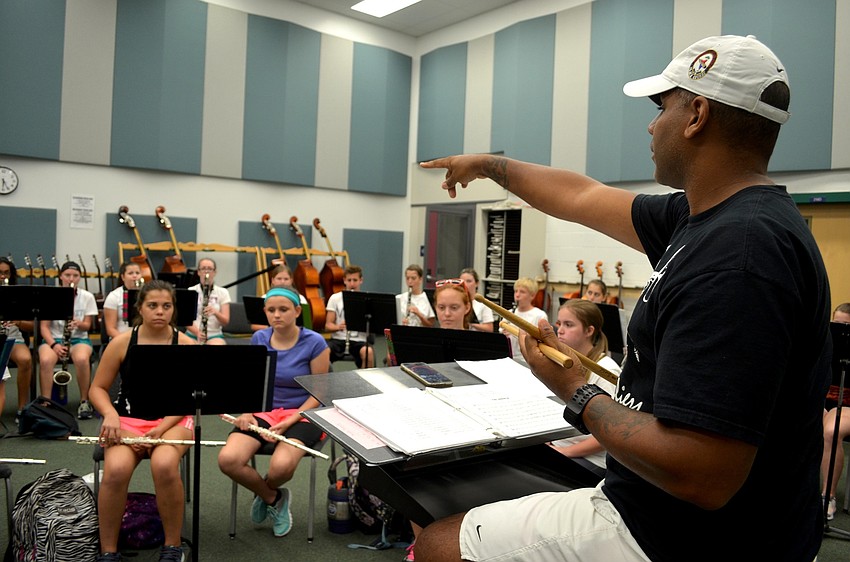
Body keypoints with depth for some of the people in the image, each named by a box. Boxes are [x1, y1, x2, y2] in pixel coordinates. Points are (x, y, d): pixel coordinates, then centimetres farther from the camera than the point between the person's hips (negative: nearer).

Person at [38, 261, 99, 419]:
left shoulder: (87, 297, 0)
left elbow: (87, 325, 0)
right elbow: (44, 326, -3)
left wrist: (78, 324, -25)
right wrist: (54, 344, -20)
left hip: (79, 339, 0)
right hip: (53, 338, 0)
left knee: (82, 359, -36)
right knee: (45, 360, -35)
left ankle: (84, 402, -20)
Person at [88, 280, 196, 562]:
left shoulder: (186, 345, -3)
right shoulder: (121, 342, 1)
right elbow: (98, 388, 7)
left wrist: (160, 430, -16)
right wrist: (111, 415, -13)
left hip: (173, 420, -1)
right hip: (128, 419, 1)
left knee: (164, 465, -35)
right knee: (116, 469, -32)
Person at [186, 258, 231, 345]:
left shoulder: (222, 292, 5)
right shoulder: (190, 291, 5)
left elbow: (225, 322, -2)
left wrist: (215, 312, -24)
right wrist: (197, 332, -21)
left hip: (215, 335, 0)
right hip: (192, 335, 0)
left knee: (217, 343, -33)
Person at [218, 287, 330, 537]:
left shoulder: (314, 343, -11)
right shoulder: (259, 339, 3)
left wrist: (290, 421, -18)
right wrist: (246, 411, -8)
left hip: (303, 413, -4)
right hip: (264, 410, 4)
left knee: (281, 465, -34)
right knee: (228, 459, -24)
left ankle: (267, 491, 10)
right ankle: (272, 497, 8)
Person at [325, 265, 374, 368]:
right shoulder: (335, 298, 7)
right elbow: (328, 326, 3)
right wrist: (338, 327, -20)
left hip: (358, 340, 0)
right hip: (338, 339, 0)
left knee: (368, 352, -34)